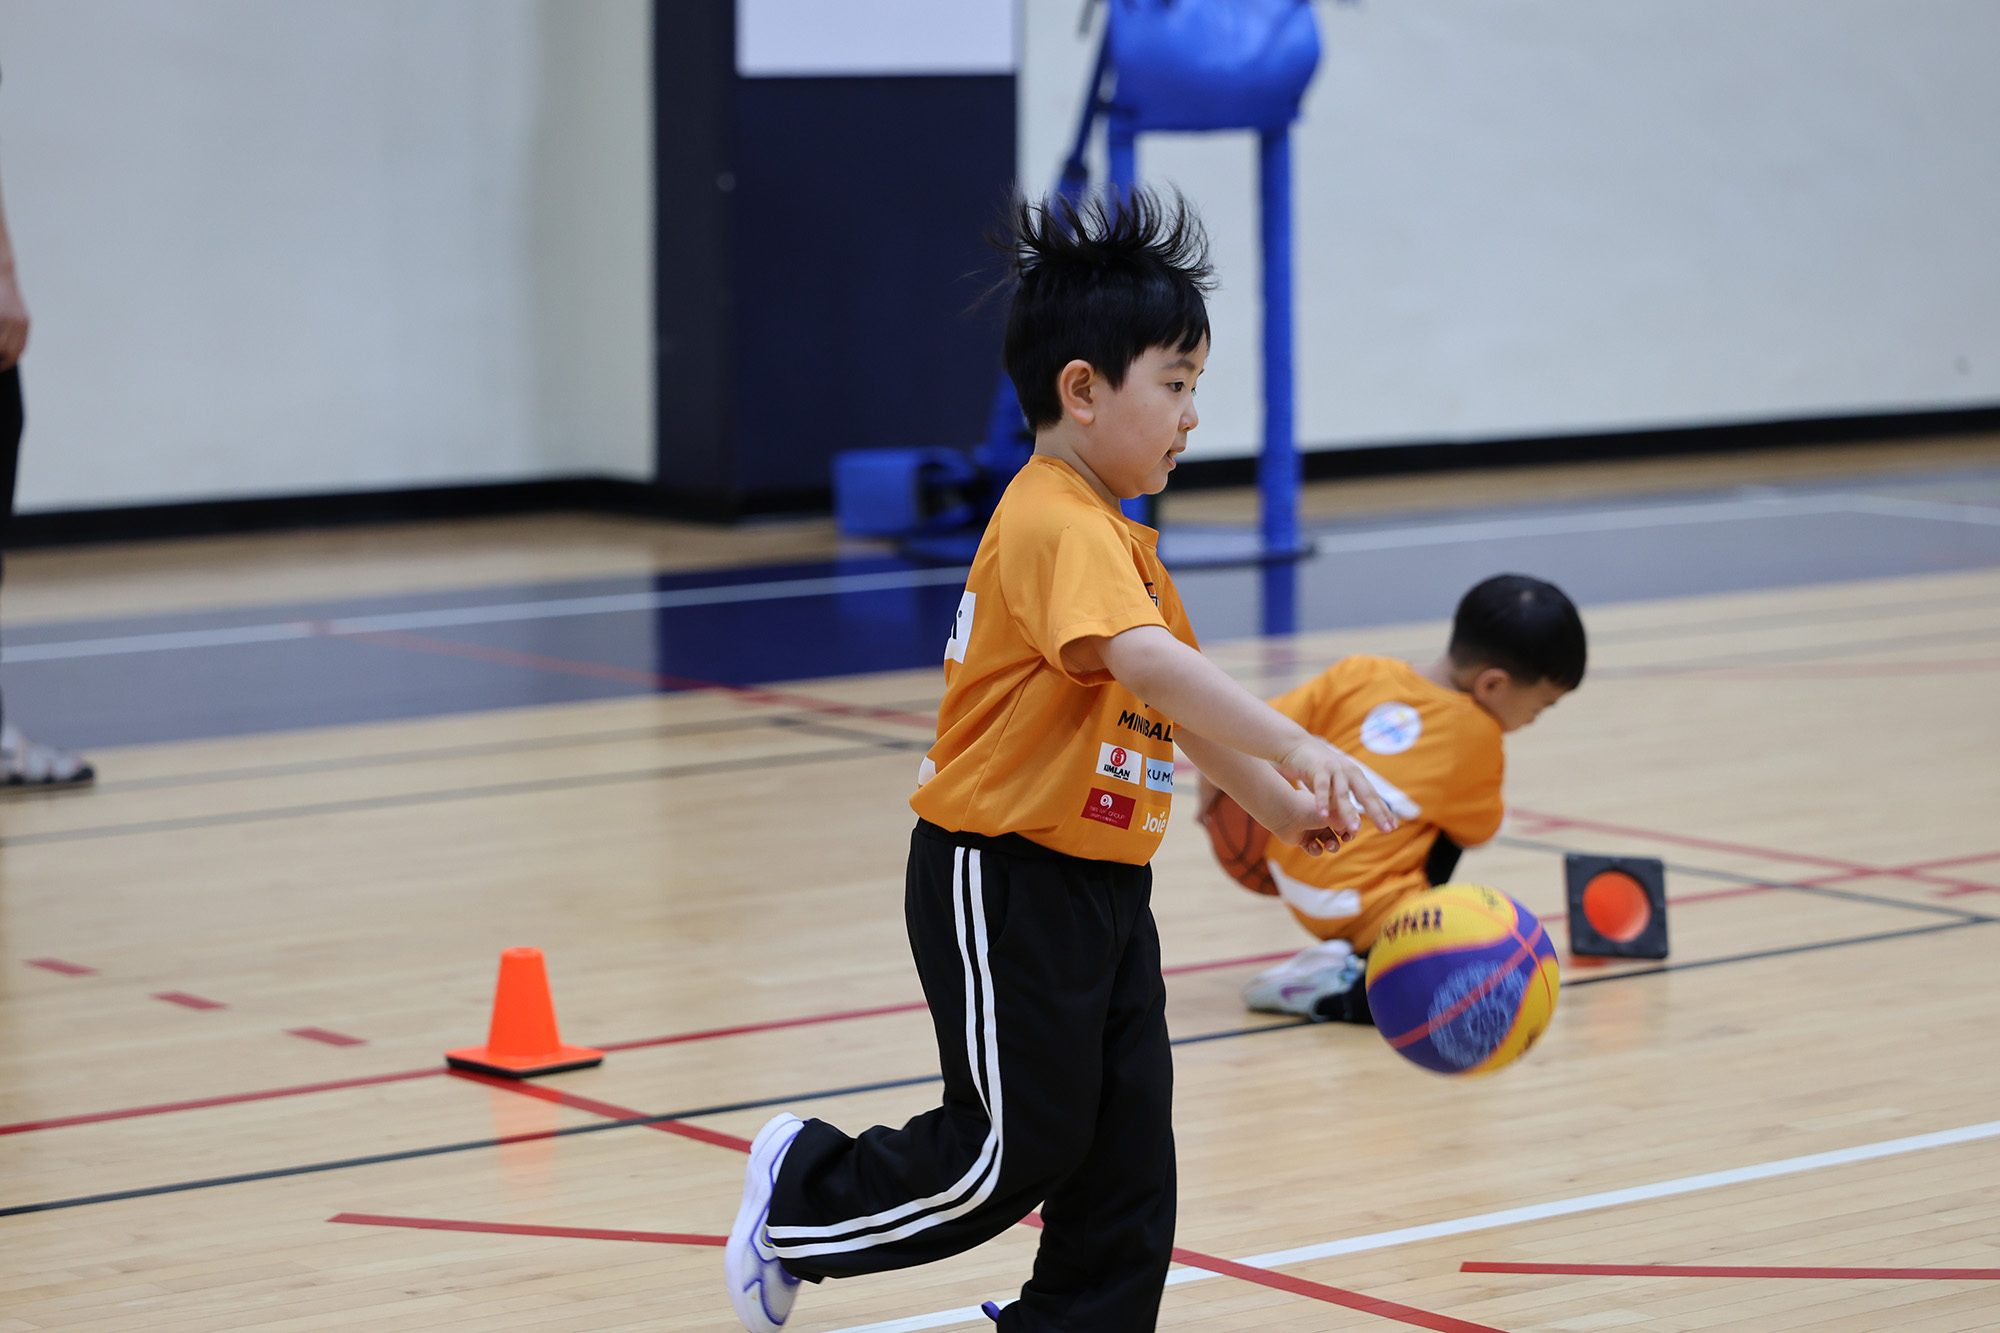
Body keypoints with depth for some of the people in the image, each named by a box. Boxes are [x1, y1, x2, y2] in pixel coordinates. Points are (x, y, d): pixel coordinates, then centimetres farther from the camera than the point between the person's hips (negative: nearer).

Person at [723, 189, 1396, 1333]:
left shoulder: (1119, 537, 14)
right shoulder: (1056, 525, -21)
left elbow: (1179, 698, 22)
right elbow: (1143, 661, -37)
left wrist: (1277, 804, 14)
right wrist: (1299, 747, -45)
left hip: (1101, 883, 10)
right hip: (1007, 880, -10)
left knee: (1128, 1142, 7)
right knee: (1020, 1146, 0)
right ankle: (802, 1196, 20)